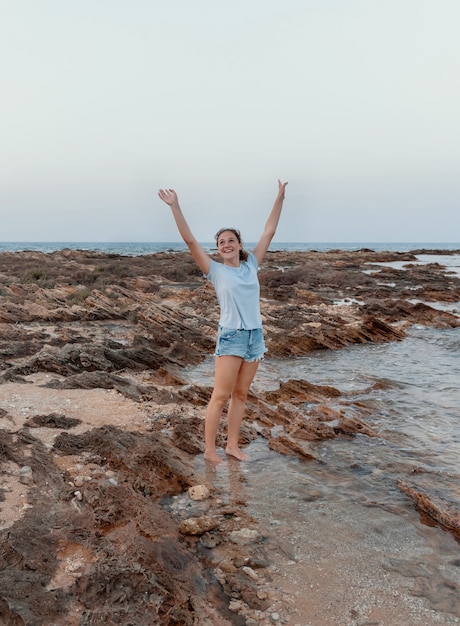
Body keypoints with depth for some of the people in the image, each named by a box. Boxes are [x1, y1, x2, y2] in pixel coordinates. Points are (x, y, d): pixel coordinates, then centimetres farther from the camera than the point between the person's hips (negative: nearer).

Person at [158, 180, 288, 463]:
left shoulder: (251, 266, 8)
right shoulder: (215, 270, -1)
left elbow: (269, 232, 12)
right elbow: (190, 240, -8)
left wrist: (280, 198, 15)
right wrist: (175, 206, -13)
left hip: (256, 336, 5)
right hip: (231, 336, -4)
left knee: (240, 395, 12)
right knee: (221, 396, -2)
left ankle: (233, 444, 22)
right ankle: (210, 450, 7)